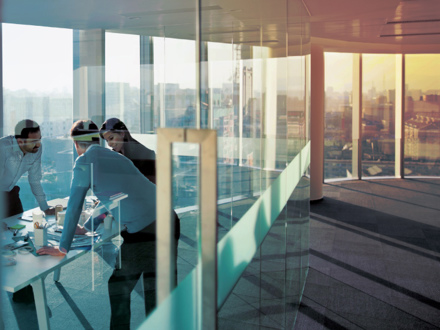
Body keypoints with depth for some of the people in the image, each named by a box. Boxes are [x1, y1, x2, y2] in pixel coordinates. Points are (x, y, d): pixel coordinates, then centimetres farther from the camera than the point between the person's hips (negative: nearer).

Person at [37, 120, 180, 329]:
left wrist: (63, 248, 13)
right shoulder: (115, 157, 23)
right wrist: (86, 228, 47)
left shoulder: (85, 162, 1)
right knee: (154, 288, 20)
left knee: (119, 288, 12)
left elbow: (74, 207, 3)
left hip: (143, 231, -8)